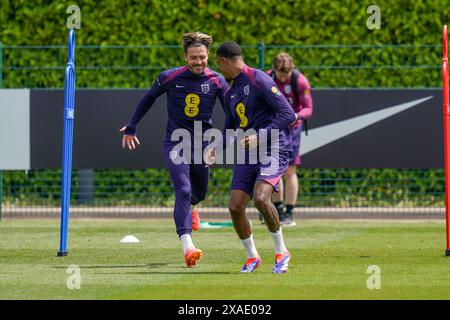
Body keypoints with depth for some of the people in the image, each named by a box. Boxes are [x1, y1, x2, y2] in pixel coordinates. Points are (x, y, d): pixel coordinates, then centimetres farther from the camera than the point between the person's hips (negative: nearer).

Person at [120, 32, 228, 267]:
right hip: (175, 142, -3)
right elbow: (148, 99, 8)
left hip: (202, 143, 3)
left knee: (199, 193, 19)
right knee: (183, 191, -21)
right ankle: (187, 246, -30)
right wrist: (131, 128, 14)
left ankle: (190, 208, 58)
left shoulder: (216, 81, -6)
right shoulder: (170, 78, -9)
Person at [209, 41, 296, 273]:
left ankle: (281, 252, -9)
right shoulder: (230, 93, 16)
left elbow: (288, 115, -16)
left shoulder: (259, 80, -10)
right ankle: (252, 257, 15)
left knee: (260, 198, -28)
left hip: (273, 149, -8)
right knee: (235, 207, -6)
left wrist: (260, 137, -23)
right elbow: (230, 128, 27)